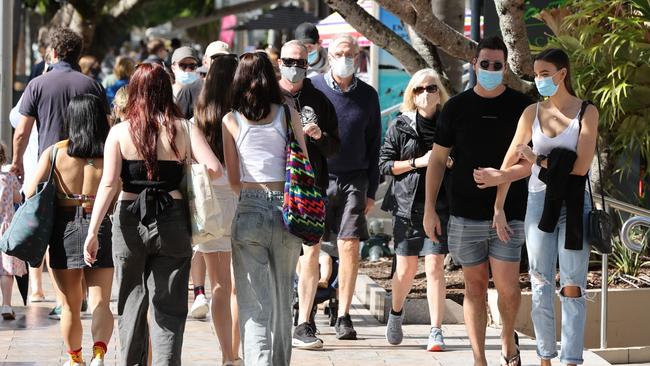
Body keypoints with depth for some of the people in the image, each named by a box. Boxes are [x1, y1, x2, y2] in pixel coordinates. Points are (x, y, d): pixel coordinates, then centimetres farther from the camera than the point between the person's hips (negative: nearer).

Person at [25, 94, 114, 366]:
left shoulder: (54, 153, -3)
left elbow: (30, 193, -6)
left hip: (64, 229, 1)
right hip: (100, 227, -1)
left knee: (70, 305, 16)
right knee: (100, 303, 2)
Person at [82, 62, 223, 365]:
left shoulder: (120, 132, -3)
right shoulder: (183, 129, -2)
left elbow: (108, 184, -9)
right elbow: (215, 170, -10)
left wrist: (93, 231, -8)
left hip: (130, 223, 0)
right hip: (172, 222, 0)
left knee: (132, 305, 14)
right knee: (169, 307, 6)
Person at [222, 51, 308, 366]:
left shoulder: (231, 121, 0)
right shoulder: (288, 115, 1)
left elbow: (233, 180, 2)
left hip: (249, 211, -1)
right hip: (286, 210, 1)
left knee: (254, 302, 1)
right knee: (283, 299, 14)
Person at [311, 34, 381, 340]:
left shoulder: (367, 95, 9)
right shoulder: (312, 88, 3)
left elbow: (373, 146, 13)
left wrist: (371, 191, 8)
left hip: (353, 180, 1)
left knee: (350, 247, -4)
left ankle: (343, 316, 4)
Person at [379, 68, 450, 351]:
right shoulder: (401, 126, 5)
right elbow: (385, 164, 2)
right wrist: (418, 162, -10)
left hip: (440, 204, 0)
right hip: (407, 204, 0)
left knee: (434, 266, -9)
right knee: (406, 268, 6)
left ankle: (436, 332, -5)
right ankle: (396, 314, 35)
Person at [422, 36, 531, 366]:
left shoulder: (521, 106, 2)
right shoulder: (456, 108, 4)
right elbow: (437, 158, 7)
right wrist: (429, 209, 2)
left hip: (509, 213, -1)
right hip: (466, 214, 1)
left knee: (506, 284, -9)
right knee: (475, 285, 5)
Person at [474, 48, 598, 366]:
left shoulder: (587, 112, -1)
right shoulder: (532, 113, 8)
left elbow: (581, 165, -10)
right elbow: (511, 163, 6)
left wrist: (538, 161, -4)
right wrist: (498, 208, -2)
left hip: (574, 205, -3)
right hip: (539, 203, 3)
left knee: (572, 288, -4)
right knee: (541, 286, 4)